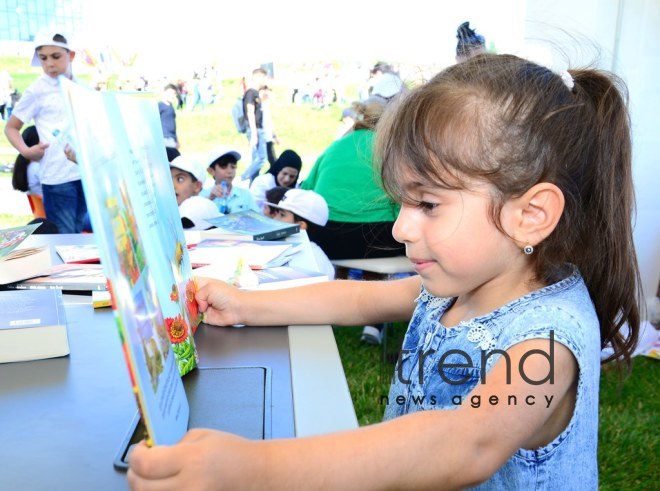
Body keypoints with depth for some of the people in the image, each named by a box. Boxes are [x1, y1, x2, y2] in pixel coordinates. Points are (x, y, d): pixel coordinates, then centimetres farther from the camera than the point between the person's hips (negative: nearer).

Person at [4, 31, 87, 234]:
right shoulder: (37, 91, -3)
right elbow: (11, 127, 4)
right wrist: (25, 151, -13)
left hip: (86, 171, 4)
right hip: (57, 176, -4)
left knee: (78, 233, 15)